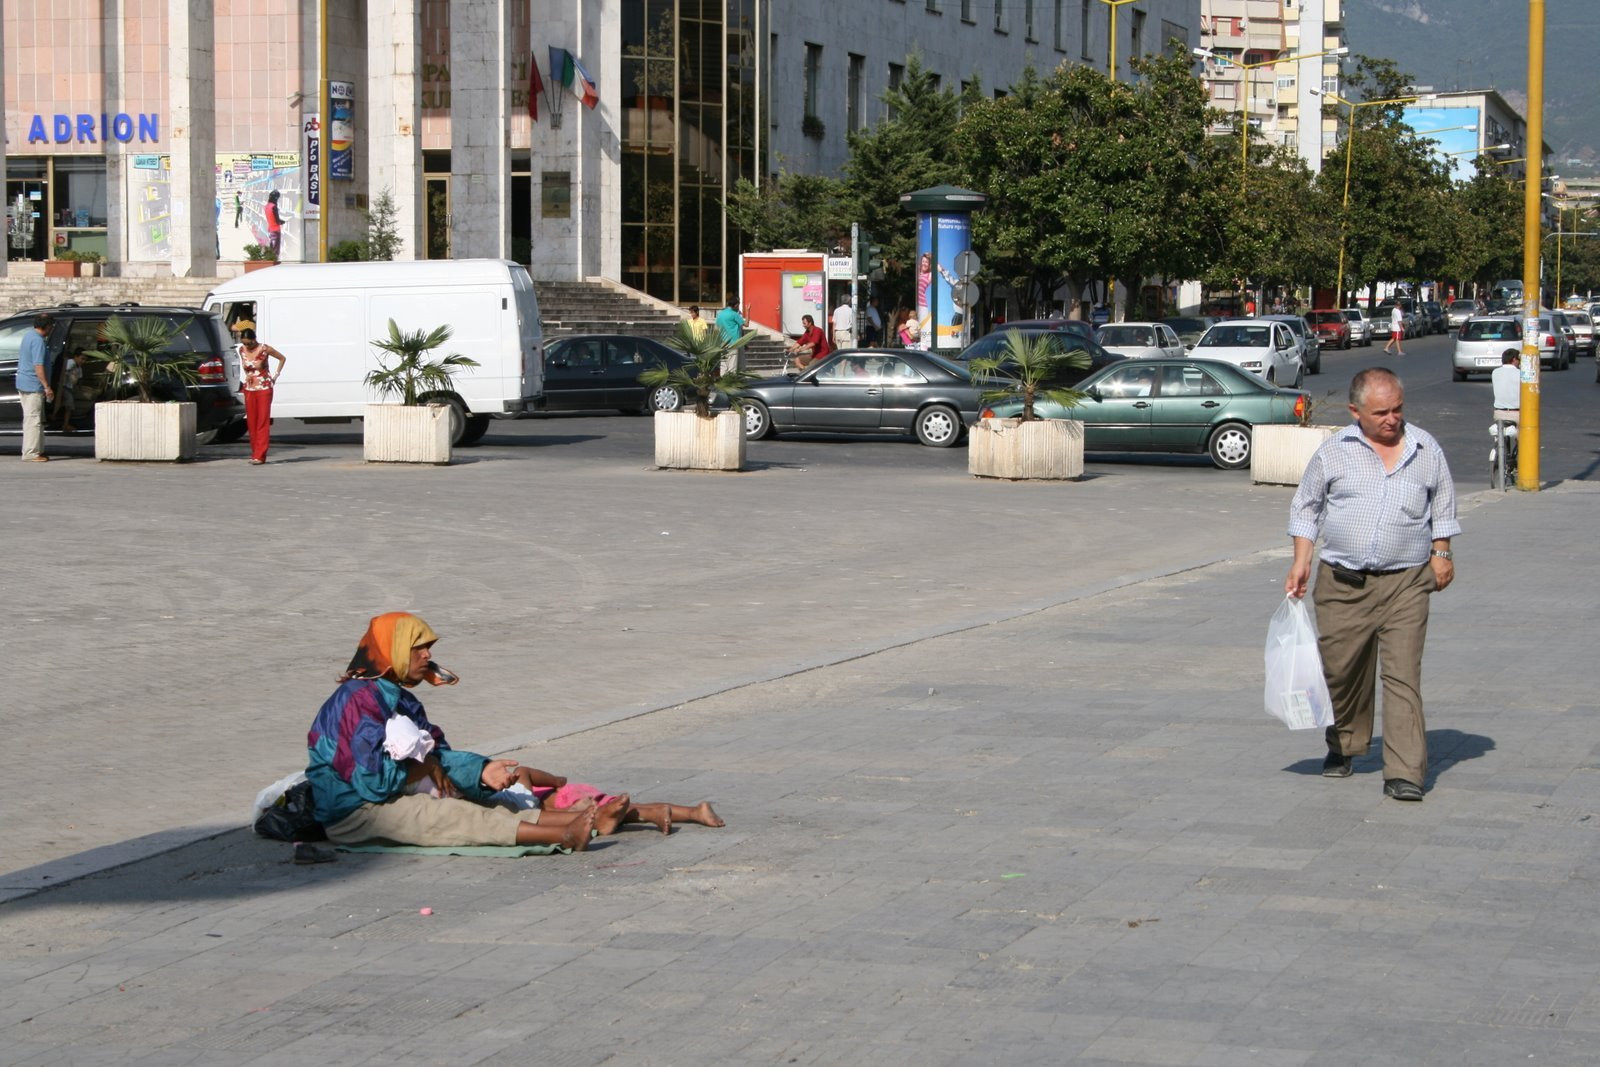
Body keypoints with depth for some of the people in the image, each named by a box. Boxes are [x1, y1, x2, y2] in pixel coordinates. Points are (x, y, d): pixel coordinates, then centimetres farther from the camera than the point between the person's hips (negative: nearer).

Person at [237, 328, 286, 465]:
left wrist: (276, 374, -2)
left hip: (264, 388, -5)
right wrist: (247, 375, 9)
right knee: (251, 422, 5)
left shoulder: (264, 349, -10)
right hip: (249, 389, 5)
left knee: (263, 422, -7)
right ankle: (254, 453, 12)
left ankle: (260, 456, -11)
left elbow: (282, 358, 3)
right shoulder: (242, 350, 2)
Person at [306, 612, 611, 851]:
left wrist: (482, 771, -11)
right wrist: (428, 767, -7)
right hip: (355, 811, -10)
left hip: (393, 799, 10)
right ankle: (561, 836, -41)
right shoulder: (360, 698, -17)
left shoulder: (400, 699, 16)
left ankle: (585, 819, -17)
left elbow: (439, 755, 8)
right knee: (451, 815, -26)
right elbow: (377, 776, -24)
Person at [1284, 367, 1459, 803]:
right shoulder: (1334, 452, 2)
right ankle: (1343, 746, 36)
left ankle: (1405, 772, -9)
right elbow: (1305, 505, 10)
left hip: (1406, 584, -1)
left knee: (1403, 675, -9)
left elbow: (1443, 503, 17)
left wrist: (1441, 552, 10)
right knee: (1340, 670, 10)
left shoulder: (1426, 450, 5)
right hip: (1341, 584, 1)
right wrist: (1301, 561, 3)